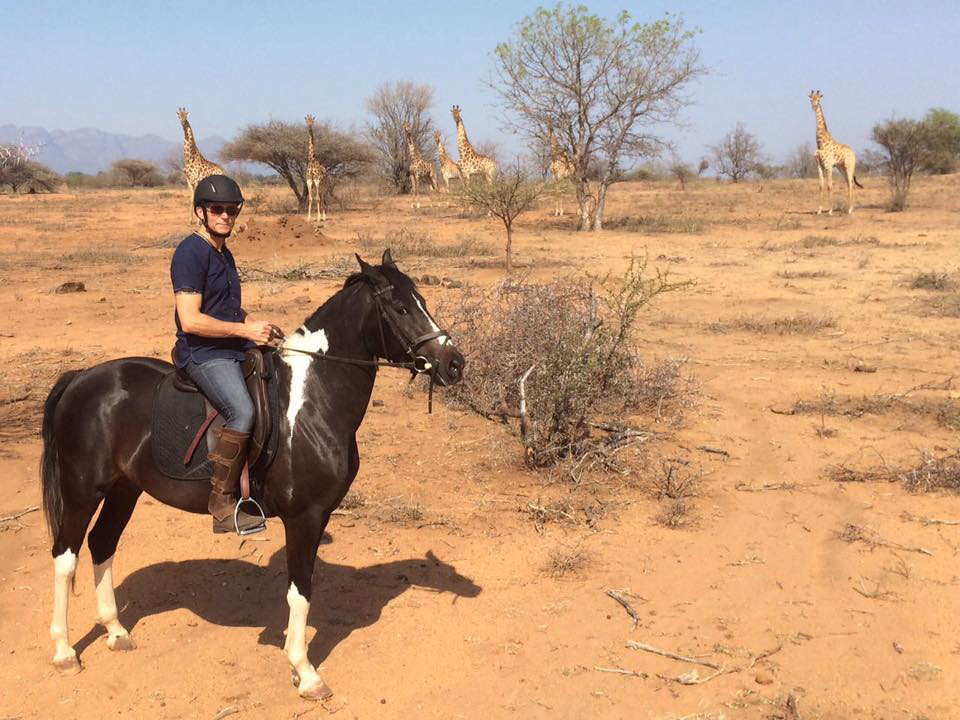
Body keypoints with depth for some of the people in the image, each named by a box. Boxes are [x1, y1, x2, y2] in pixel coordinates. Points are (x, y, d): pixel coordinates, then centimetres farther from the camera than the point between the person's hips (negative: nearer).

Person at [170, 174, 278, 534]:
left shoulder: (224, 254, 17)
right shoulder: (191, 253, -12)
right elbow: (190, 321, -21)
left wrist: (255, 323, 11)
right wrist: (245, 330, -17)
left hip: (235, 350, 10)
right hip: (203, 355, -10)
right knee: (243, 412, -30)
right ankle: (223, 505, -19)